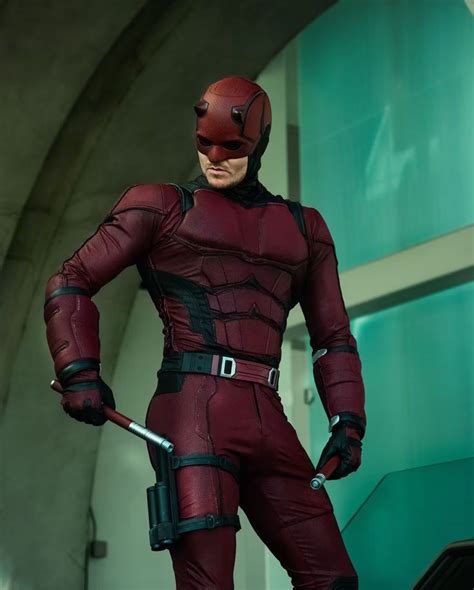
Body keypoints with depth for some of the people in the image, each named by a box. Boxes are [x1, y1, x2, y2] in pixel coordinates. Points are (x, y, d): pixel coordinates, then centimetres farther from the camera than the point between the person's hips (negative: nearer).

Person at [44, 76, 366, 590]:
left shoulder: (302, 230, 20)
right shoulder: (162, 209, 9)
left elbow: (333, 337, 23)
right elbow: (70, 285, 5)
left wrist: (347, 422, 9)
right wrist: (80, 374, -10)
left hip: (267, 424, 5)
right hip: (194, 414, -5)